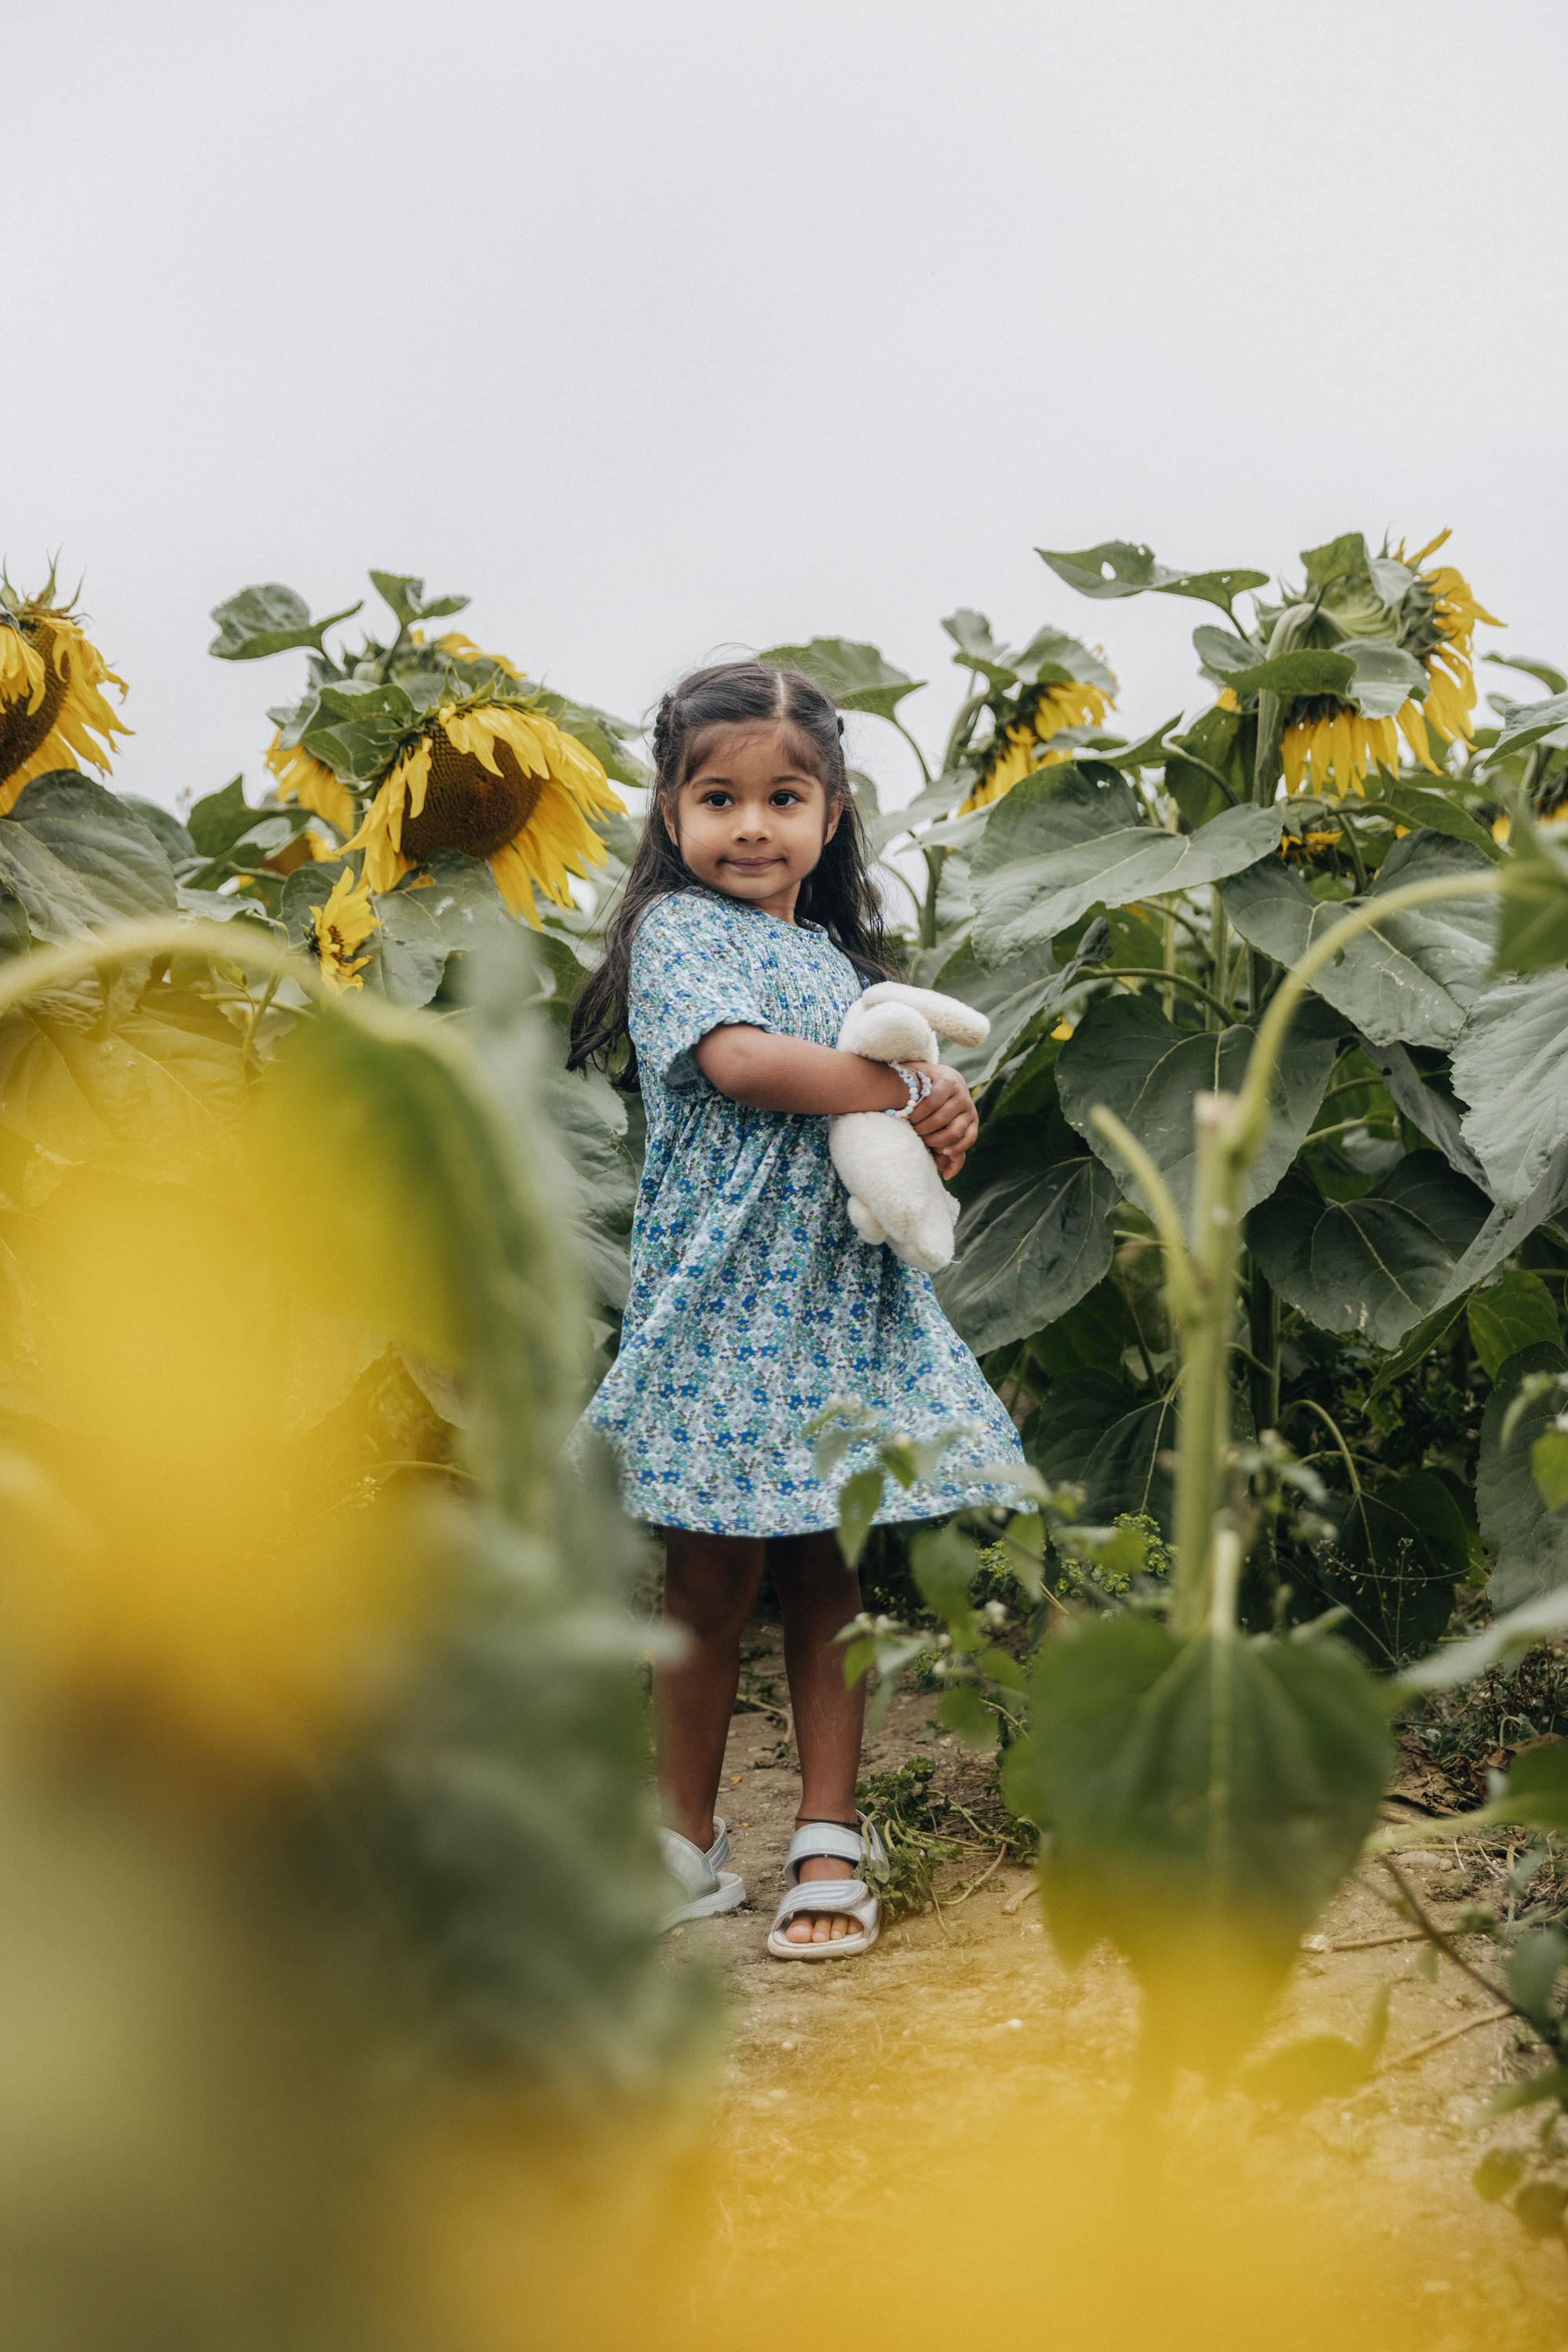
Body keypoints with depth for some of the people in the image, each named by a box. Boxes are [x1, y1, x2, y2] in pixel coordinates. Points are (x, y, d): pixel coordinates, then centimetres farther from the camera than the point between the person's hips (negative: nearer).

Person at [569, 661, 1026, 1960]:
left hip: (841, 1297, 5)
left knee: (829, 1572, 6)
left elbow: (882, 1128, 18)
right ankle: (691, 1844, 15)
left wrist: (938, 1130, -6)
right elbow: (741, 1061, -19)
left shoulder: (837, 955, 18)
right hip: (724, 1301, -5)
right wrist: (910, 1088, -13)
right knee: (712, 1585, 1)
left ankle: (830, 1838, 13)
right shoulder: (678, 929, -2)